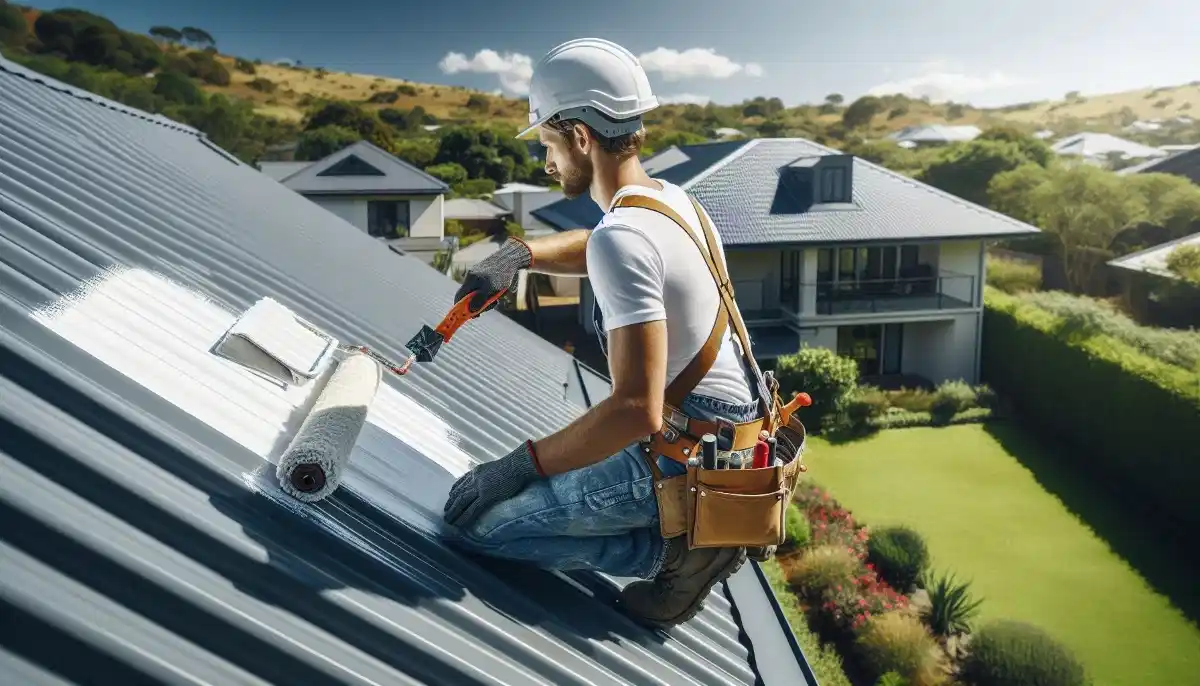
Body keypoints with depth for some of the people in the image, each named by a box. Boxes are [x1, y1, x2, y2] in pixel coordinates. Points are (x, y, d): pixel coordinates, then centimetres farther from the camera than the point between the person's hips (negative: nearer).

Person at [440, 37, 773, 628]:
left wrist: (520, 465, -21)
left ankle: (673, 549, -5)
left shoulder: (623, 237, -23)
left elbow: (637, 410, -30)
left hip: (686, 457, -9)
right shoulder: (672, 197, 5)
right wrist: (521, 253, 9)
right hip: (731, 433, 9)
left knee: (476, 517, -4)